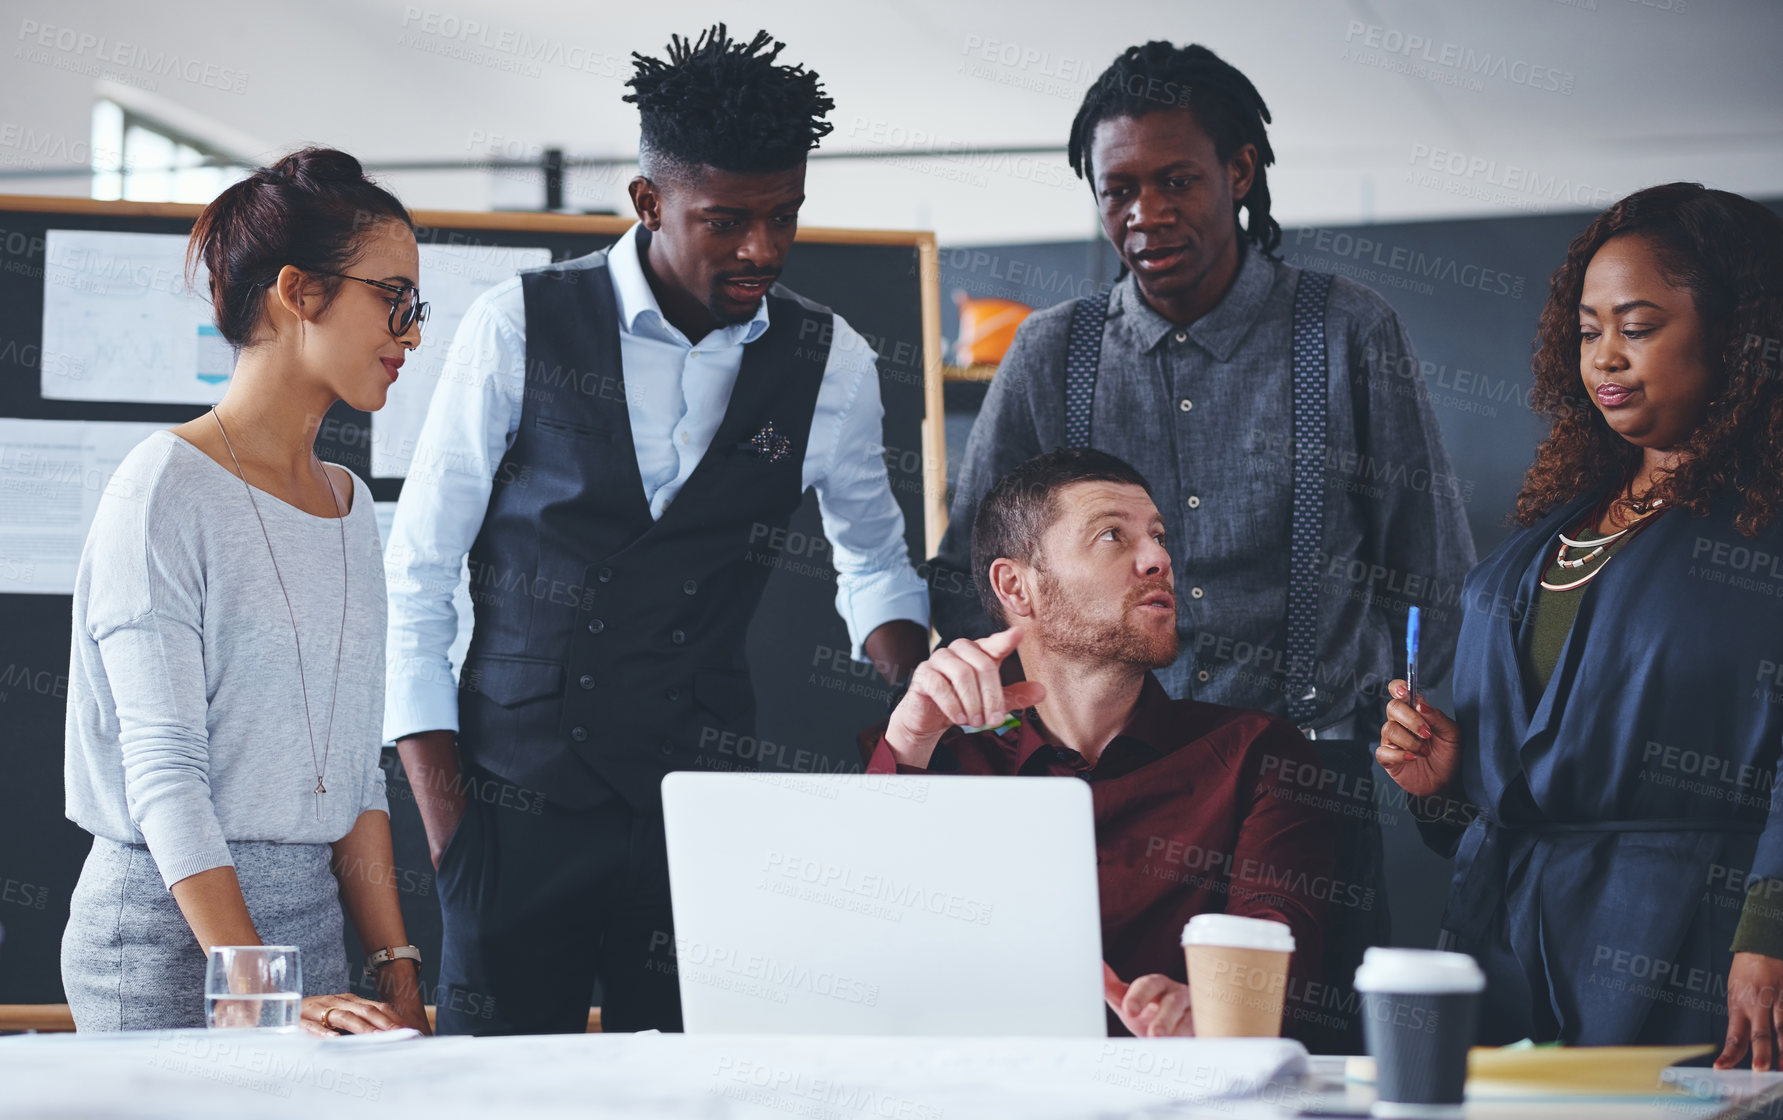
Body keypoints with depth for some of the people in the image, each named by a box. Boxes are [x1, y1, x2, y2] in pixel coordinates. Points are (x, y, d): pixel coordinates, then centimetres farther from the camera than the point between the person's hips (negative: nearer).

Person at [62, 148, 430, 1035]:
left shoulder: (349, 507, 13)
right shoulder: (168, 488, -10)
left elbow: (357, 768, 12)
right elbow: (163, 770, -16)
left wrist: (398, 975, 2)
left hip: (311, 920, 6)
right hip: (167, 934, -6)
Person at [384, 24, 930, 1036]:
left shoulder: (831, 364, 3)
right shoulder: (520, 328, -4)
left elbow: (872, 556, 22)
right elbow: (415, 579, 0)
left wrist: (919, 687, 1)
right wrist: (444, 824, -6)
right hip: (518, 801, -2)